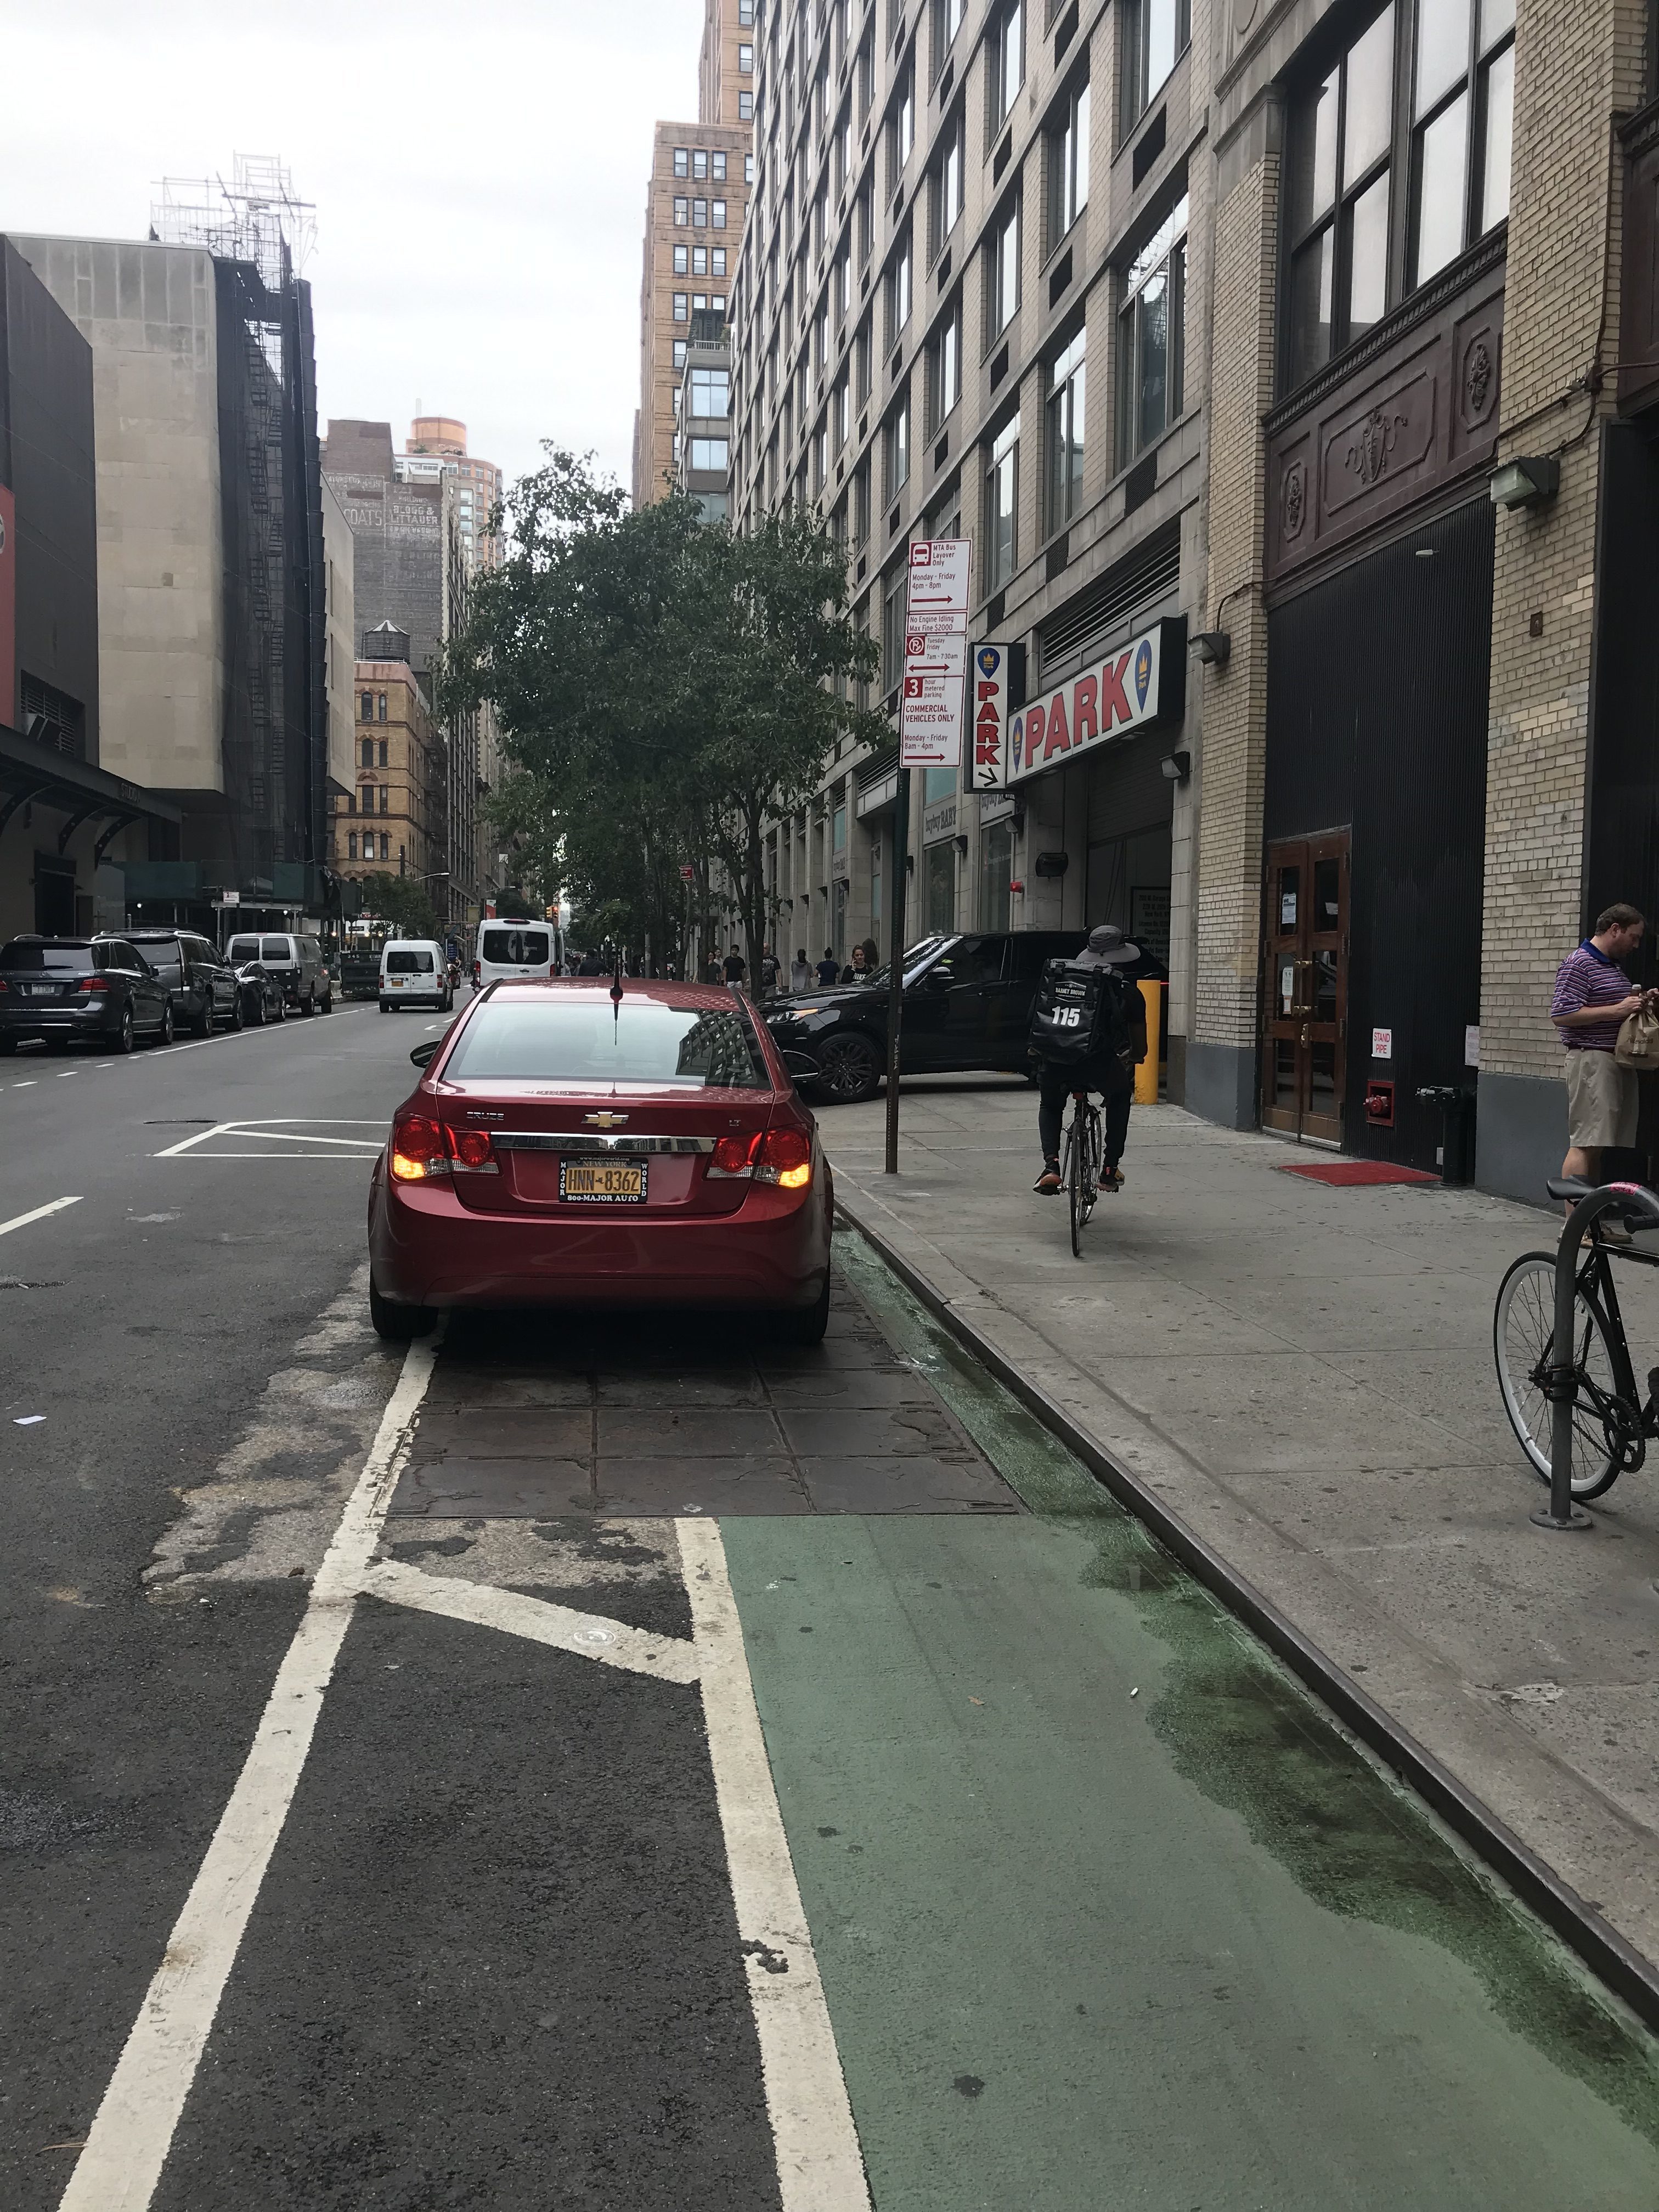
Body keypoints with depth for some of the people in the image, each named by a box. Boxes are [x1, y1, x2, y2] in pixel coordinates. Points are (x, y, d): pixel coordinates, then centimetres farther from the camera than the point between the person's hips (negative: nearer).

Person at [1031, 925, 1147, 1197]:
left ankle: (1051, 1165, 9)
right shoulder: (1129, 992, 18)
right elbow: (1140, 1049, 23)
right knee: (1120, 1097, 32)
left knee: (1050, 1105, 33)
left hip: (1054, 1061, 2)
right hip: (1099, 1062, -1)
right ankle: (1110, 1169, 26)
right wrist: (1132, 1058, 46)